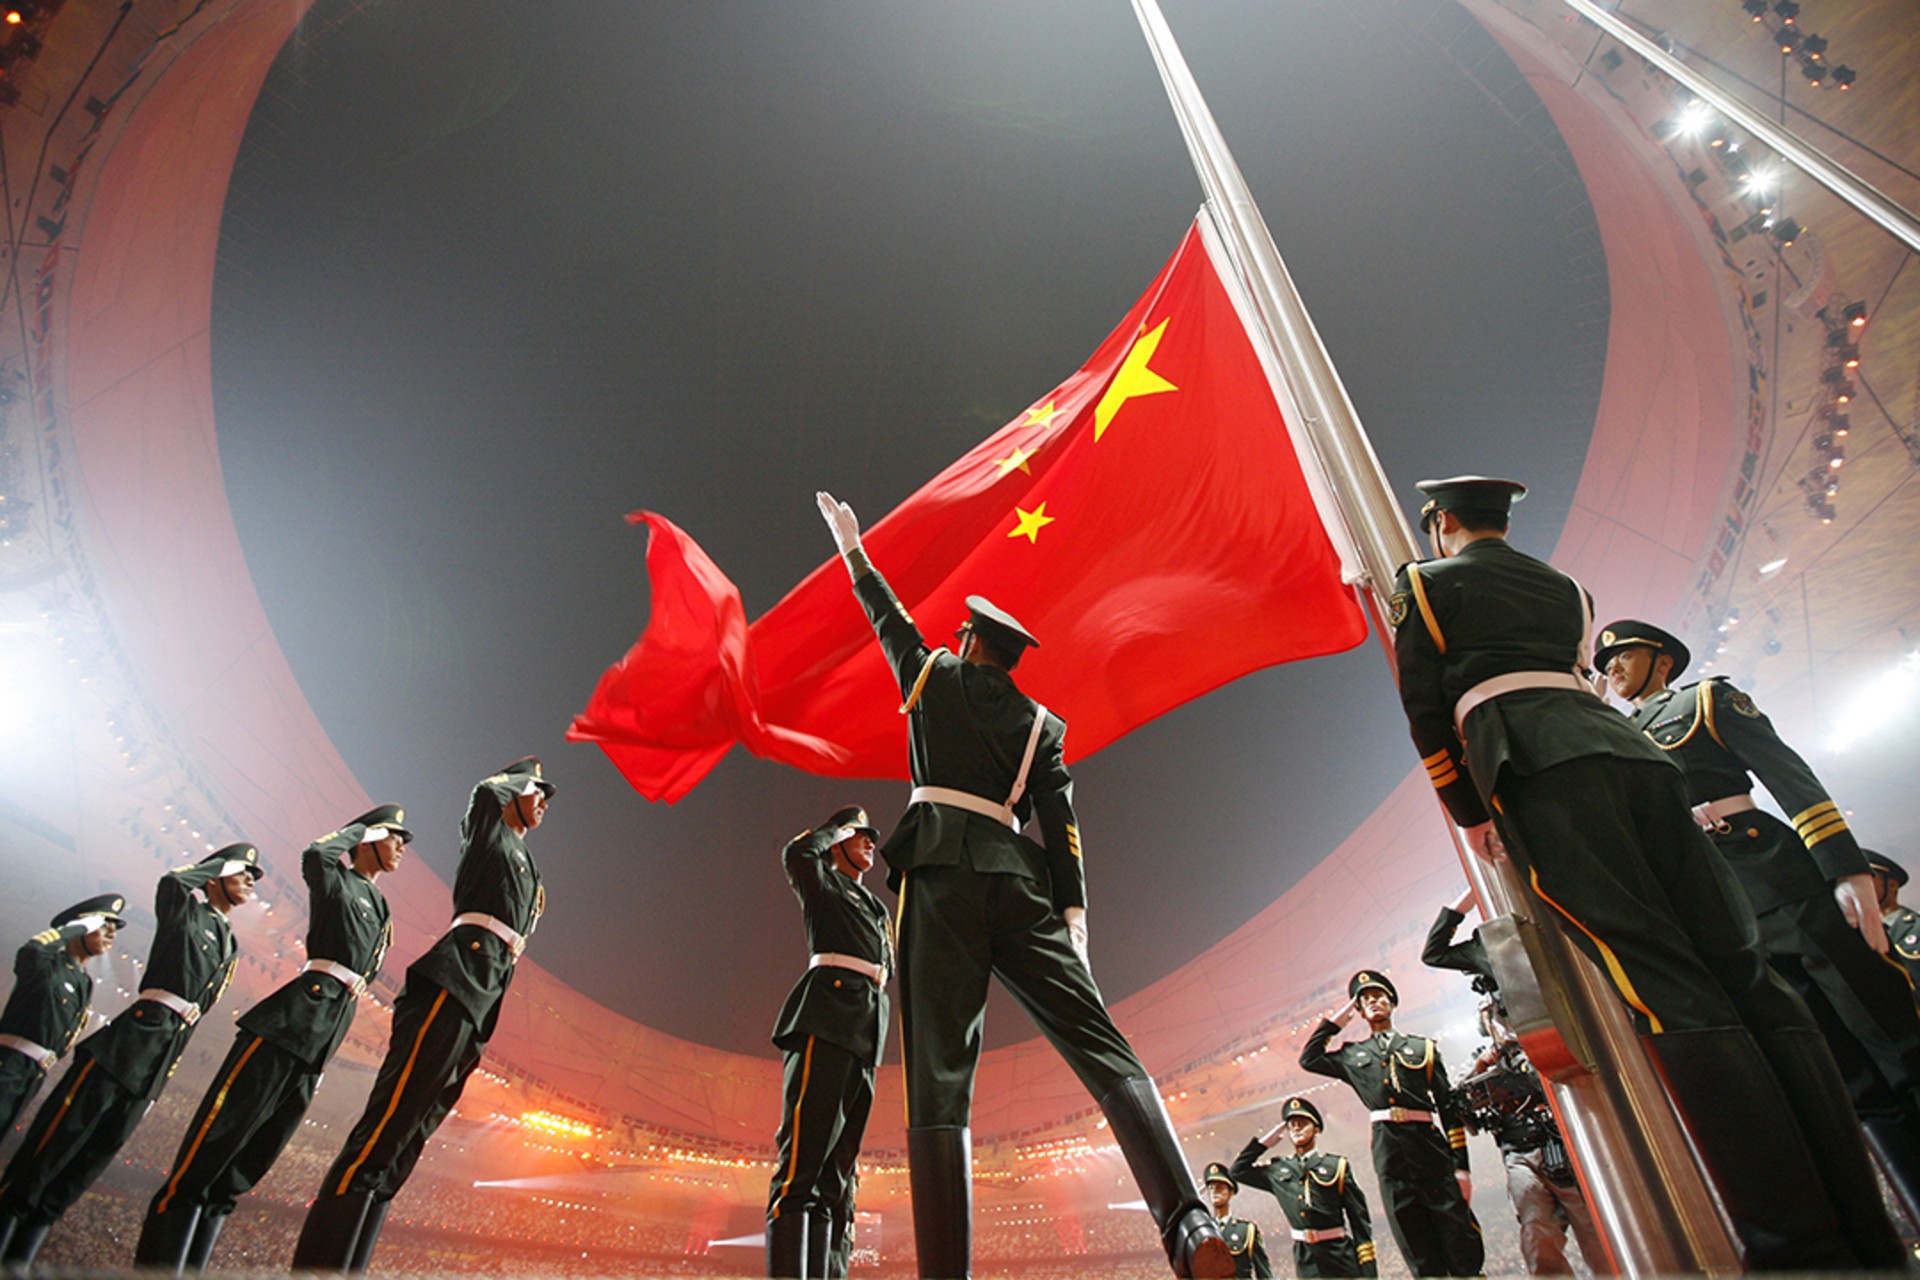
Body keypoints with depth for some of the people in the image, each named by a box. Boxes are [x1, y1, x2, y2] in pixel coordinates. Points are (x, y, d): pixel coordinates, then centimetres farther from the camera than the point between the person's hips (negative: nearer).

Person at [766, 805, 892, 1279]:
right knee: (803, 1160, -19)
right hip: (828, 1017, -7)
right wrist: (838, 827, 9)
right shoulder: (823, 884, 14)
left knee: (835, 1172, 0)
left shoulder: (875, 907, 32)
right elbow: (796, 852, -7)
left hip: (866, 1030, 7)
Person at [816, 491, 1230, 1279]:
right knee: (1098, 1042, -5)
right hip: (1017, 880, 2)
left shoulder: (933, 675, 18)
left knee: (938, 1073, -9)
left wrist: (849, 542, 49)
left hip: (939, 871, -2)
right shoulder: (1042, 724, 20)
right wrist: (1073, 911, 3)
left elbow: (886, 615, 34)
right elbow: (1060, 822, 8)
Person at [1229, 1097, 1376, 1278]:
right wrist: (1266, 1141, 9)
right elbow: (1237, 1171, 14)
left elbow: (1360, 1218, 0)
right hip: (1305, 1257, 3)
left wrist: (1369, 1270, -6)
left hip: (1339, 1253, -2)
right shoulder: (1278, 1169, 11)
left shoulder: (1336, 1165, 2)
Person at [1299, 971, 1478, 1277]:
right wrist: (1335, 1020, 18)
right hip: (1390, 1157, 1)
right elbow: (1309, 1058, 16)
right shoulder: (1352, 1055, 18)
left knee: (1464, 1252, -1)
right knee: (1422, 1260, 4)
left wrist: (1461, 1166, -1)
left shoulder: (1423, 1047, 12)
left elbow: (1450, 1109, 8)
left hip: (1431, 1151, -1)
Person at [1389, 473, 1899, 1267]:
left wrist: (1470, 815, 12)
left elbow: (1426, 710, 8)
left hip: (1537, 771, -6)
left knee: (1667, 986, -15)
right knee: (1743, 970, 0)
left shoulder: (1423, 585, 14)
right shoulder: (1563, 587, 31)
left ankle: (1799, 1239, -19)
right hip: (1633, 752, 6)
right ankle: (1867, 1238, -2)